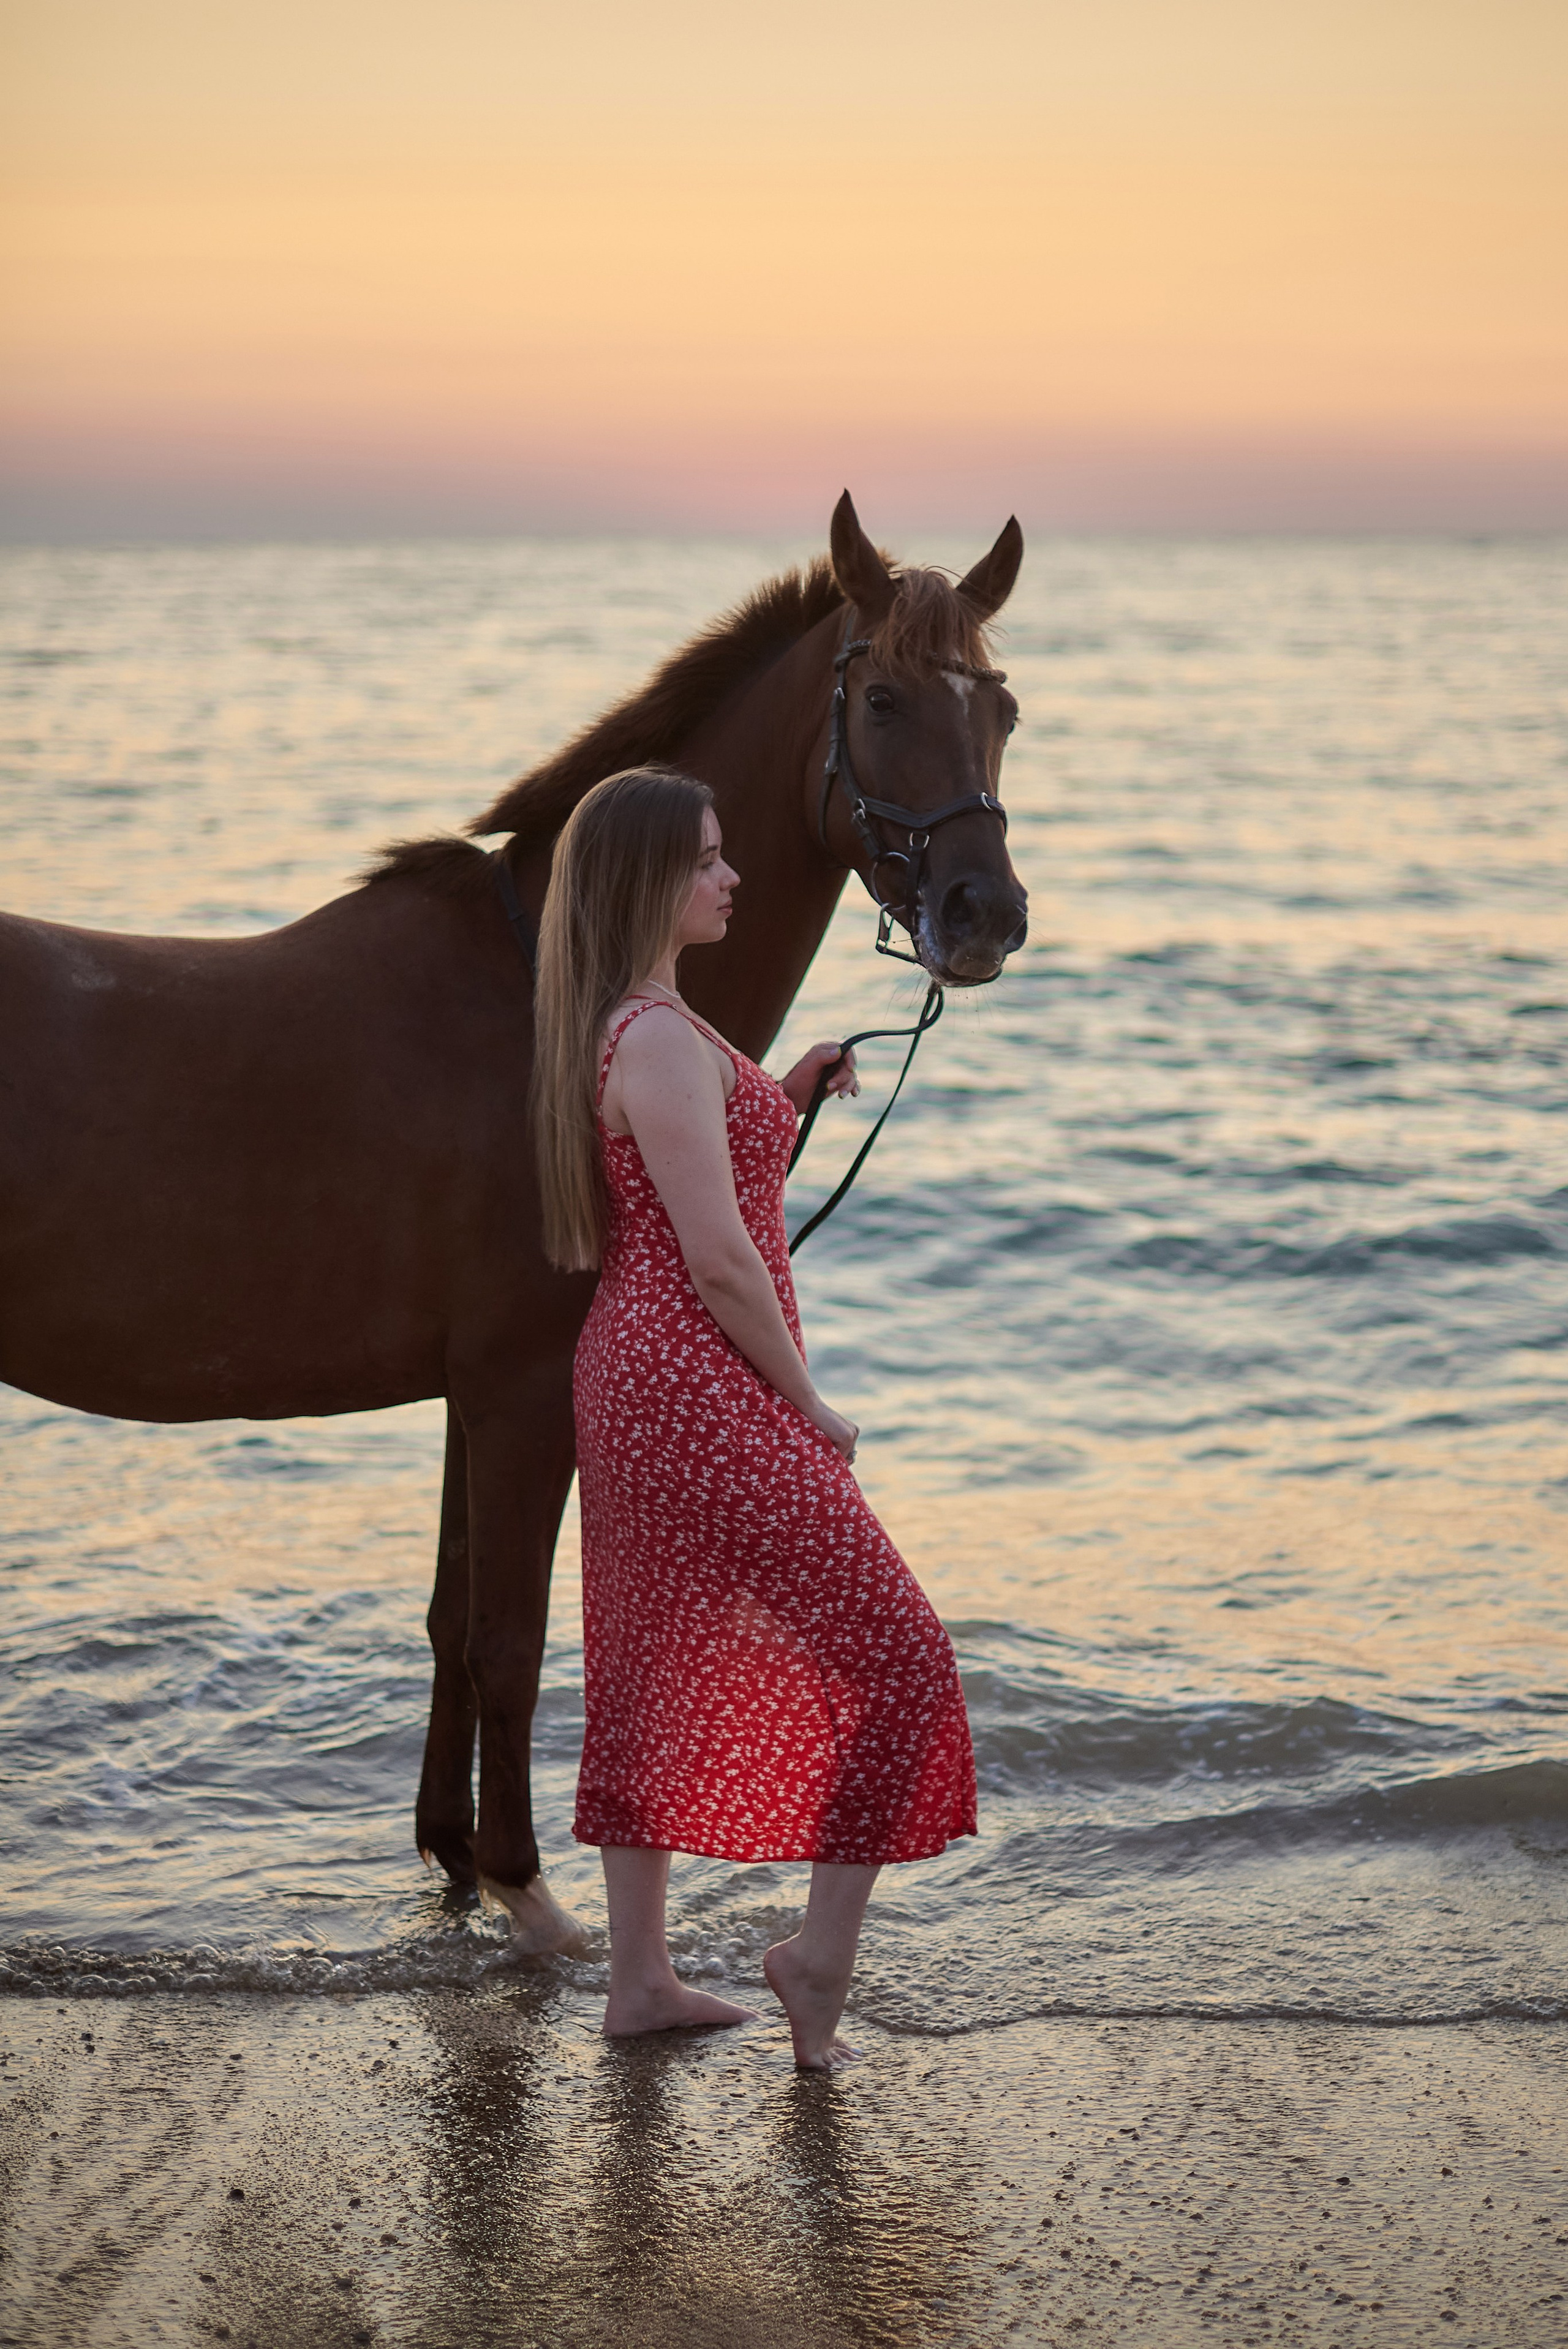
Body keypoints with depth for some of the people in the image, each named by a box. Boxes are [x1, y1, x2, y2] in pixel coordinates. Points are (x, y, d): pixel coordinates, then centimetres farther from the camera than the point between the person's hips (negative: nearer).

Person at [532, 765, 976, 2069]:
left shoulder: (618, 1031, 12)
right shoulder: (661, 1042, -19)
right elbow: (719, 1258, -21)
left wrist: (781, 1098, 13)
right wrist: (812, 1405, -11)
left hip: (637, 1377, 10)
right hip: (708, 1392, -10)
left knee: (656, 1671, 14)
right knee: (890, 1656, -2)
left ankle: (640, 1976, 22)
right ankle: (824, 1951, 4)